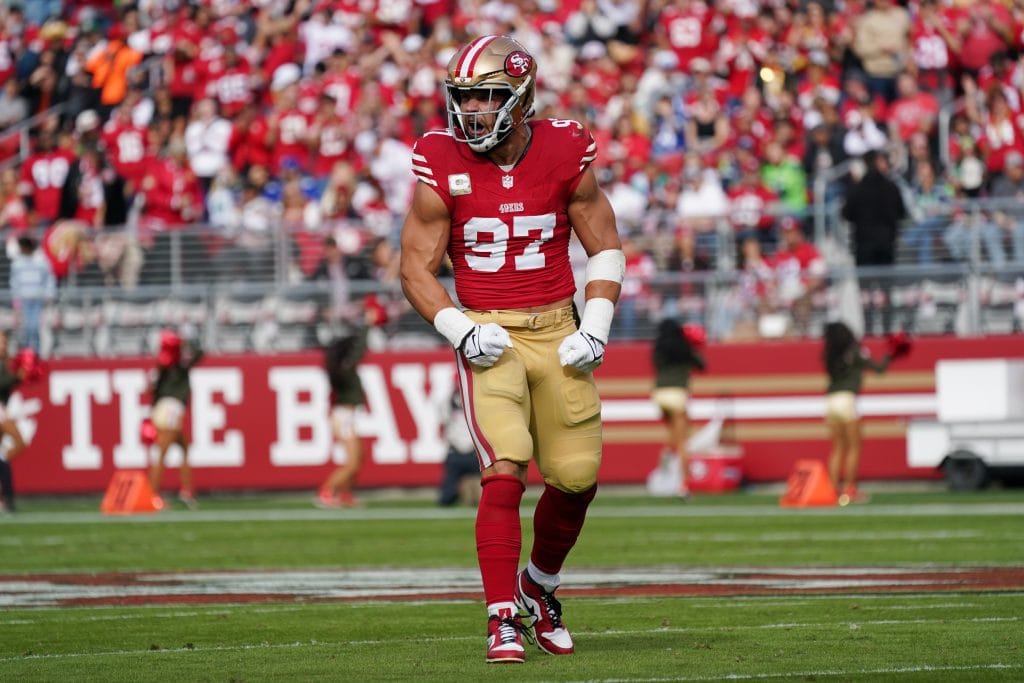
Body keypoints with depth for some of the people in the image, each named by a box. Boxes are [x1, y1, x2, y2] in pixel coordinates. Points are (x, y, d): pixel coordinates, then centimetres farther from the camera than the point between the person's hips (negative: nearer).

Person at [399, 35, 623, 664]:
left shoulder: (566, 154, -4)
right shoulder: (442, 167, -6)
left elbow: (606, 248, 7)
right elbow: (417, 266, 0)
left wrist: (595, 328, -5)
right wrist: (461, 330, -14)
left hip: (556, 329, 2)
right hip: (488, 335, -2)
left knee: (577, 479, 5)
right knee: (504, 475, -17)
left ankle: (538, 587, 32)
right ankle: (503, 620, -11)